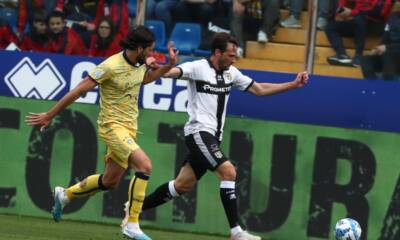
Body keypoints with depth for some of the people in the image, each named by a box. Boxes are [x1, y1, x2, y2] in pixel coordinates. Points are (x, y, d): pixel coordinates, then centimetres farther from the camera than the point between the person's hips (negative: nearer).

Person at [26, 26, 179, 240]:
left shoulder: (140, 65, 4)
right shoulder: (111, 66, -20)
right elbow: (79, 90, -14)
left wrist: (169, 66, 14)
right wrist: (50, 115, -10)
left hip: (129, 128, 9)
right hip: (112, 126, -9)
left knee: (109, 181, 15)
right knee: (144, 165, -25)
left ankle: (64, 195, 39)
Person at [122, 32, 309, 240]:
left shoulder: (231, 73, 13)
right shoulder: (198, 68, -9)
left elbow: (259, 89, 19)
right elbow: (173, 72, -25)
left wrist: (294, 84, 13)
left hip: (212, 137, 8)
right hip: (199, 131, -8)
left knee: (183, 185, 11)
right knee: (228, 172, -21)